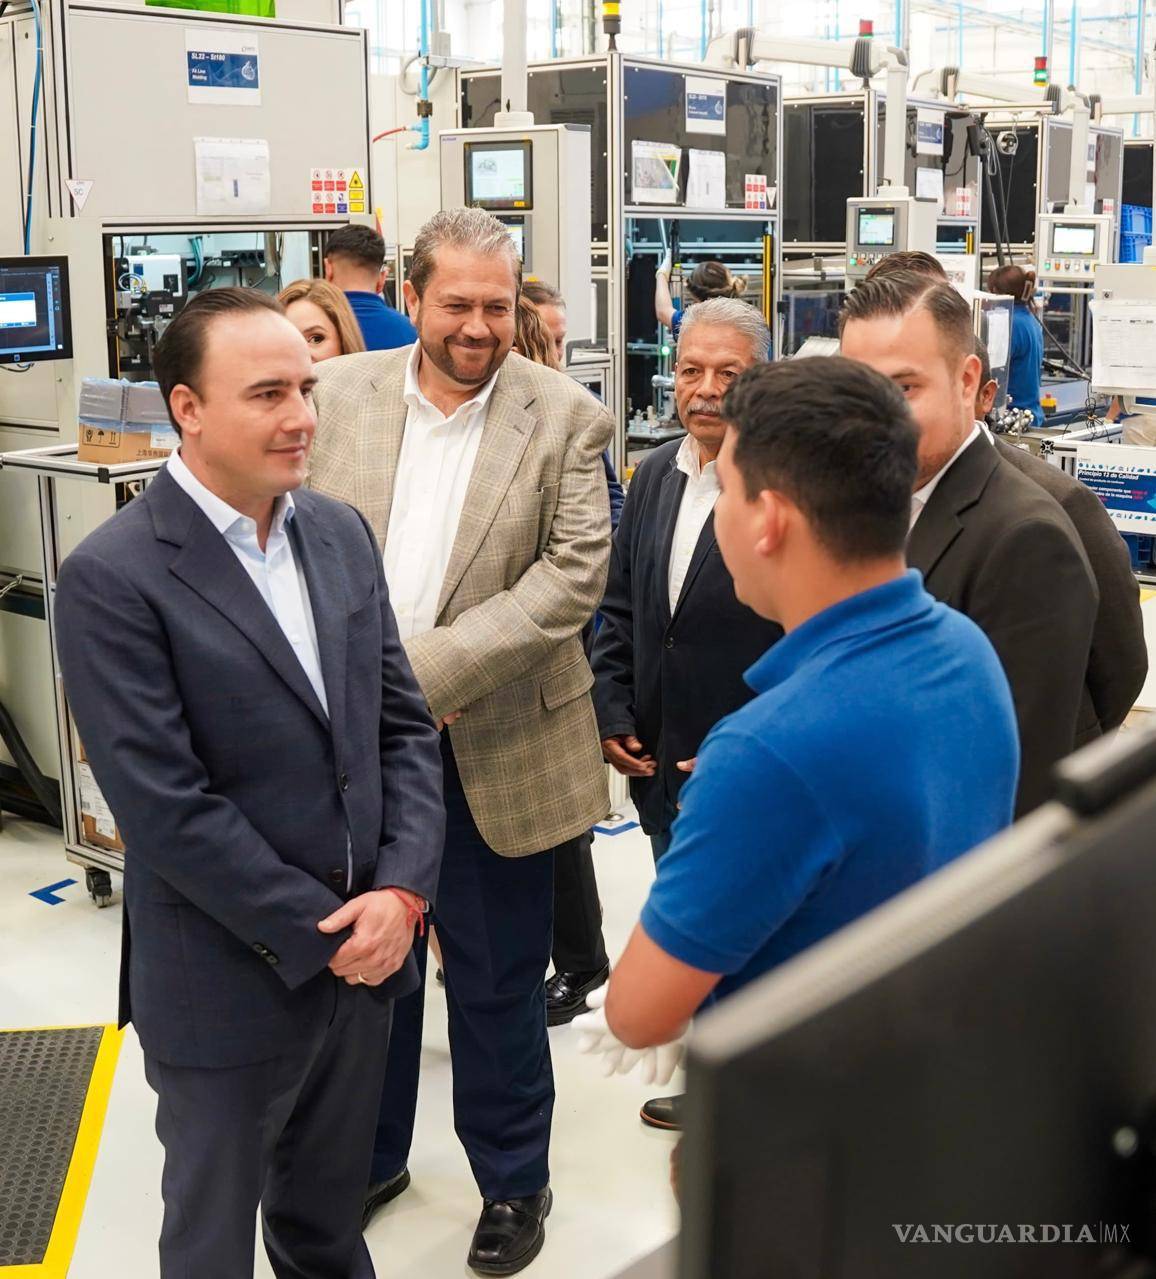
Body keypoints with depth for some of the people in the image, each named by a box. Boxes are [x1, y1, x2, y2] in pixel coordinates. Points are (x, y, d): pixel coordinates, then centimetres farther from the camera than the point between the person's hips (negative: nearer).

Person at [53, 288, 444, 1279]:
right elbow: (164, 805, -20)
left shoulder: (340, 532, 3)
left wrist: (400, 890, -9)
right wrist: (318, 932, -16)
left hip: (363, 946, 5)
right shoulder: (112, 577, -17)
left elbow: (404, 725, 4)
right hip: (229, 979, -5)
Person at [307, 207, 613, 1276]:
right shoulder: (338, 394, 2)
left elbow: (576, 574, -13)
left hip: (494, 747, -3)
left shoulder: (565, 416, -6)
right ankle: (370, 1158, 41)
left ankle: (513, 1183, 33)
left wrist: (430, 668, -20)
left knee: (497, 982, 11)